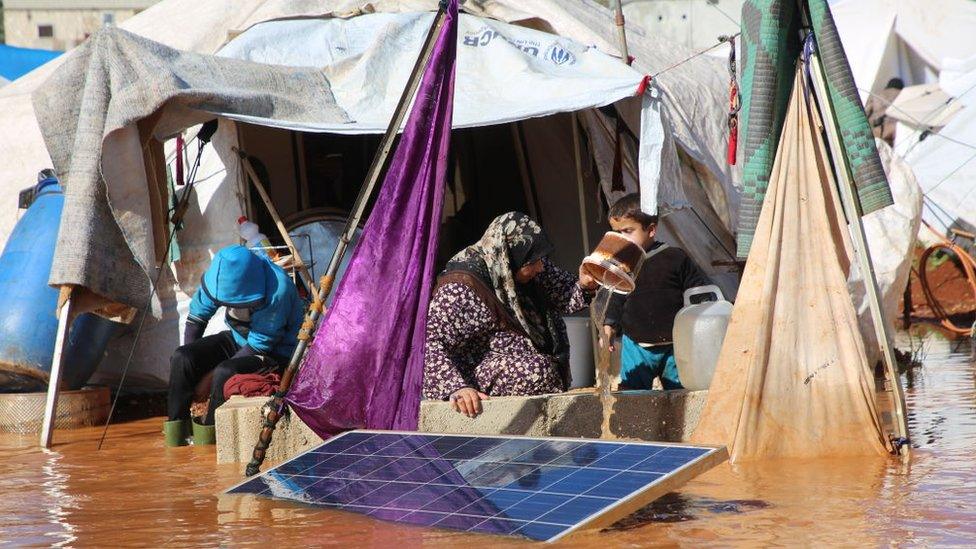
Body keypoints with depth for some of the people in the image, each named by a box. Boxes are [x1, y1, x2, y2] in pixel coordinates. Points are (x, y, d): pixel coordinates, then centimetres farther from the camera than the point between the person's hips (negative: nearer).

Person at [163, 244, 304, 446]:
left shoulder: (277, 293, -33)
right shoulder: (222, 274, -15)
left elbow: (260, 344, -24)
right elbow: (197, 314, 0)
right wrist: (191, 358, -2)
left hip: (276, 350, -7)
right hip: (238, 339, 7)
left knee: (224, 373, -33)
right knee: (181, 358, -14)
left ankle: (205, 438, -13)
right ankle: (174, 438, -9)